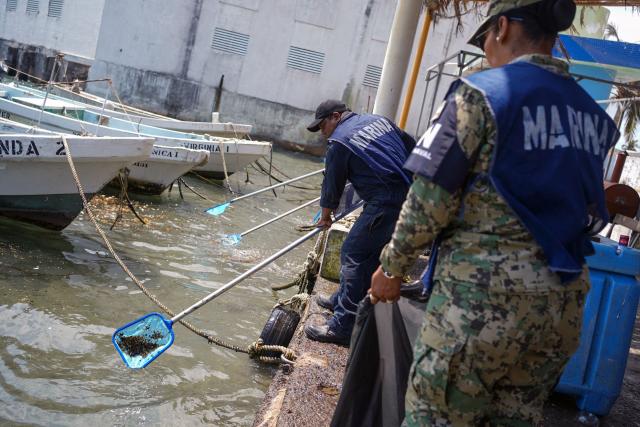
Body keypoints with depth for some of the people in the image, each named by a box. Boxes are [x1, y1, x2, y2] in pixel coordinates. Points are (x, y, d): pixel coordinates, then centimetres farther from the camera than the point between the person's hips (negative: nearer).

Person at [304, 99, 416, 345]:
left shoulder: (340, 142, -3)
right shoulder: (379, 120, 18)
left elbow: (332, 185, 6)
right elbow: (412, 148, 21)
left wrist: (325, 216, 21)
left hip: (386, 205, -9)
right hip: (411, 195, 9)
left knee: (354, 256, -6)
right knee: (367, 252, 20)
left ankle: (342, 327, -6)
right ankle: (344, 300, 34)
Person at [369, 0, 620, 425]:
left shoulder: (481, 93, -9)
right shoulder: (592, 114, 12)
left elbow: (430, 198, -12)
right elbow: (592, 213, 16)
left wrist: (391, 268, 0)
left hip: (483, 291, -7)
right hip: (563, 302, 7)